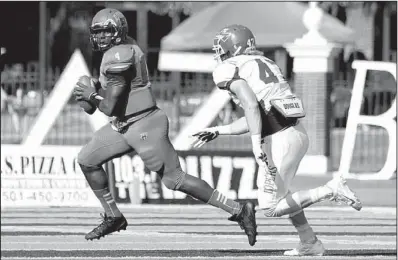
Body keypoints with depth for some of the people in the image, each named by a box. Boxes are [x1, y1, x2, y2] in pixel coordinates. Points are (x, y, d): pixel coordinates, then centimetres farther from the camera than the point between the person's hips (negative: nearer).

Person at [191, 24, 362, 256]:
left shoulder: (228, 70, -2)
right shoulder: (264, 65, 23)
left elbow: (251, 105, -19)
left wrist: (257, 144, -25)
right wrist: (217, 132, 31)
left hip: (279, 140, -9)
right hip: (297, 132, 9)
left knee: (271, 208, 4)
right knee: (278, 193, 29)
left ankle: (330, 191, -8)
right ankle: (310, 243, 28)